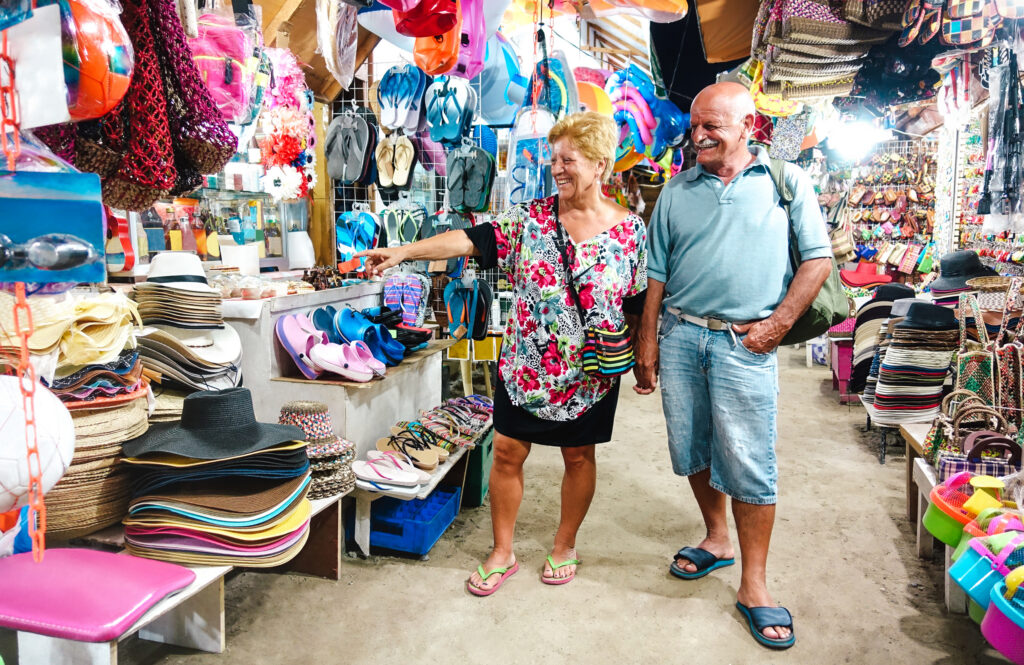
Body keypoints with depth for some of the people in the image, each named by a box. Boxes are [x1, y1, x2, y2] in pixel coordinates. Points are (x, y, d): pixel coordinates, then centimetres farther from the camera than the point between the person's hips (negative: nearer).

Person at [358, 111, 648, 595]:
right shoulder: (531, 218, -2)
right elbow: (472, 240, -11)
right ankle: (502, 553, 24)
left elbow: (639, 302, 2)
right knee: (507, 452, 5)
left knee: (578, 456, 12)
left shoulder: (631, 230, -4)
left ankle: (564, 546, 35)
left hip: (590, 373, -1)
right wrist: (405, 251, -21)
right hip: (524, 365, 1)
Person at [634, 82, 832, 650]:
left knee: (749, 465, -2)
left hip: (744, 344, -3)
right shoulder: (678, 190, 11)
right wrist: (648, 342, 5)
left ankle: (753, 585, 11)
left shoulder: (787, 182, 4)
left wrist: (779, 323, -9)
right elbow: (657, 273, 10)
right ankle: (716, 539, 35)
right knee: (691, 450, 12)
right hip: (679, 335, 4)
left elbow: (818, 258, 1)